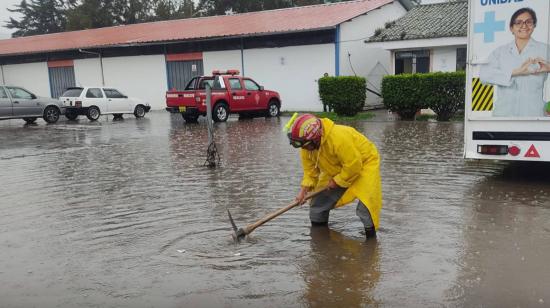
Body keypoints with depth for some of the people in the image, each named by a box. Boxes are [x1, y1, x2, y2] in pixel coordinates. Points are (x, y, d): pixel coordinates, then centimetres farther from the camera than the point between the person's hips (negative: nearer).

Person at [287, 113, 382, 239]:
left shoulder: (339, 138, -40)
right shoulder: (307, 147, -15)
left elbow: (354, 165, -34)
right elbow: (310, 169, -6)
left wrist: (337, 181, -23)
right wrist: (304, 190, -18)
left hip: (364, 162, -7)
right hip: (336, 169, 7)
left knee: (365, 204, -24)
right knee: (319, 201, 6)